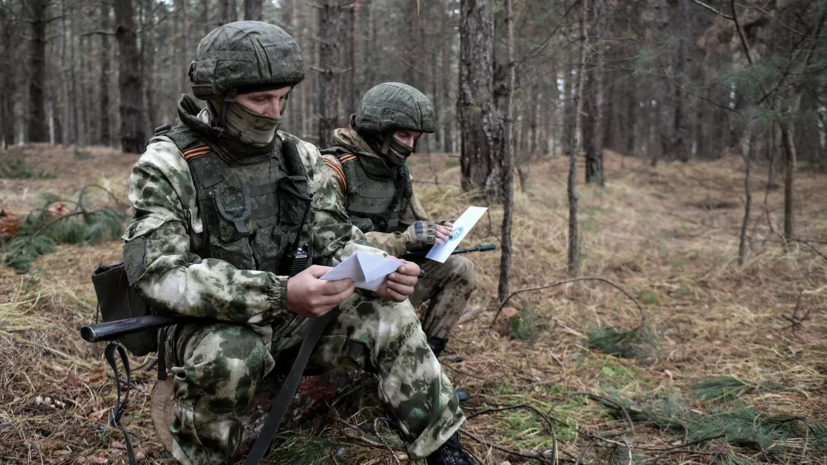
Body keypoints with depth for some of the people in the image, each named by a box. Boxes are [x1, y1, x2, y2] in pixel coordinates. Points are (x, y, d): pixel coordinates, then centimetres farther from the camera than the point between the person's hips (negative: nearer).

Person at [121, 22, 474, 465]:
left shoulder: (298, 156, 1)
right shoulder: (166, 165, -15)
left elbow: (334, 238, 3)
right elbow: (159, 273, -26)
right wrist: (280, 293, -38)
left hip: (288, 316, 5)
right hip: (209, 324, -4)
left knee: (390, 317, -13)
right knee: (231, 350, -37)